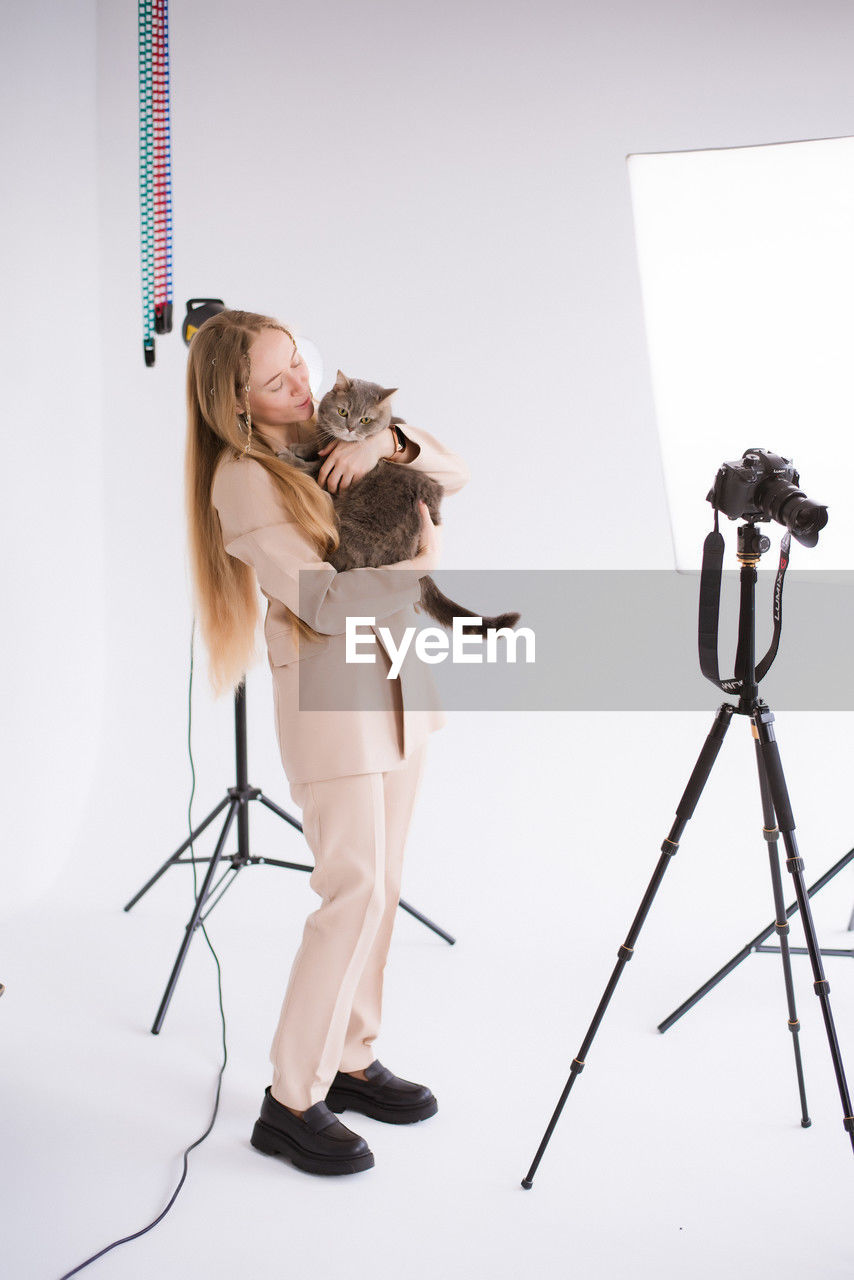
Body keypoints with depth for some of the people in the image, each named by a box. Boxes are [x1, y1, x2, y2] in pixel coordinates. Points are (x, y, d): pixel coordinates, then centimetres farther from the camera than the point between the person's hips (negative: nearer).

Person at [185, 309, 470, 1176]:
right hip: (330, 689, -7)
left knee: (381, 885, 10)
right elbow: (322, 600, -19)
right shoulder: (242, 480, -12)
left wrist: (389, 442, -13)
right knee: (354, 889, -10)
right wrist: (418, 566, -11)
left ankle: (350, 1062, 23)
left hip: (400, 678, 7)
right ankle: (291, 1102, 1)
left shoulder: (337, 429, 10)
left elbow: (455, 475, 4)